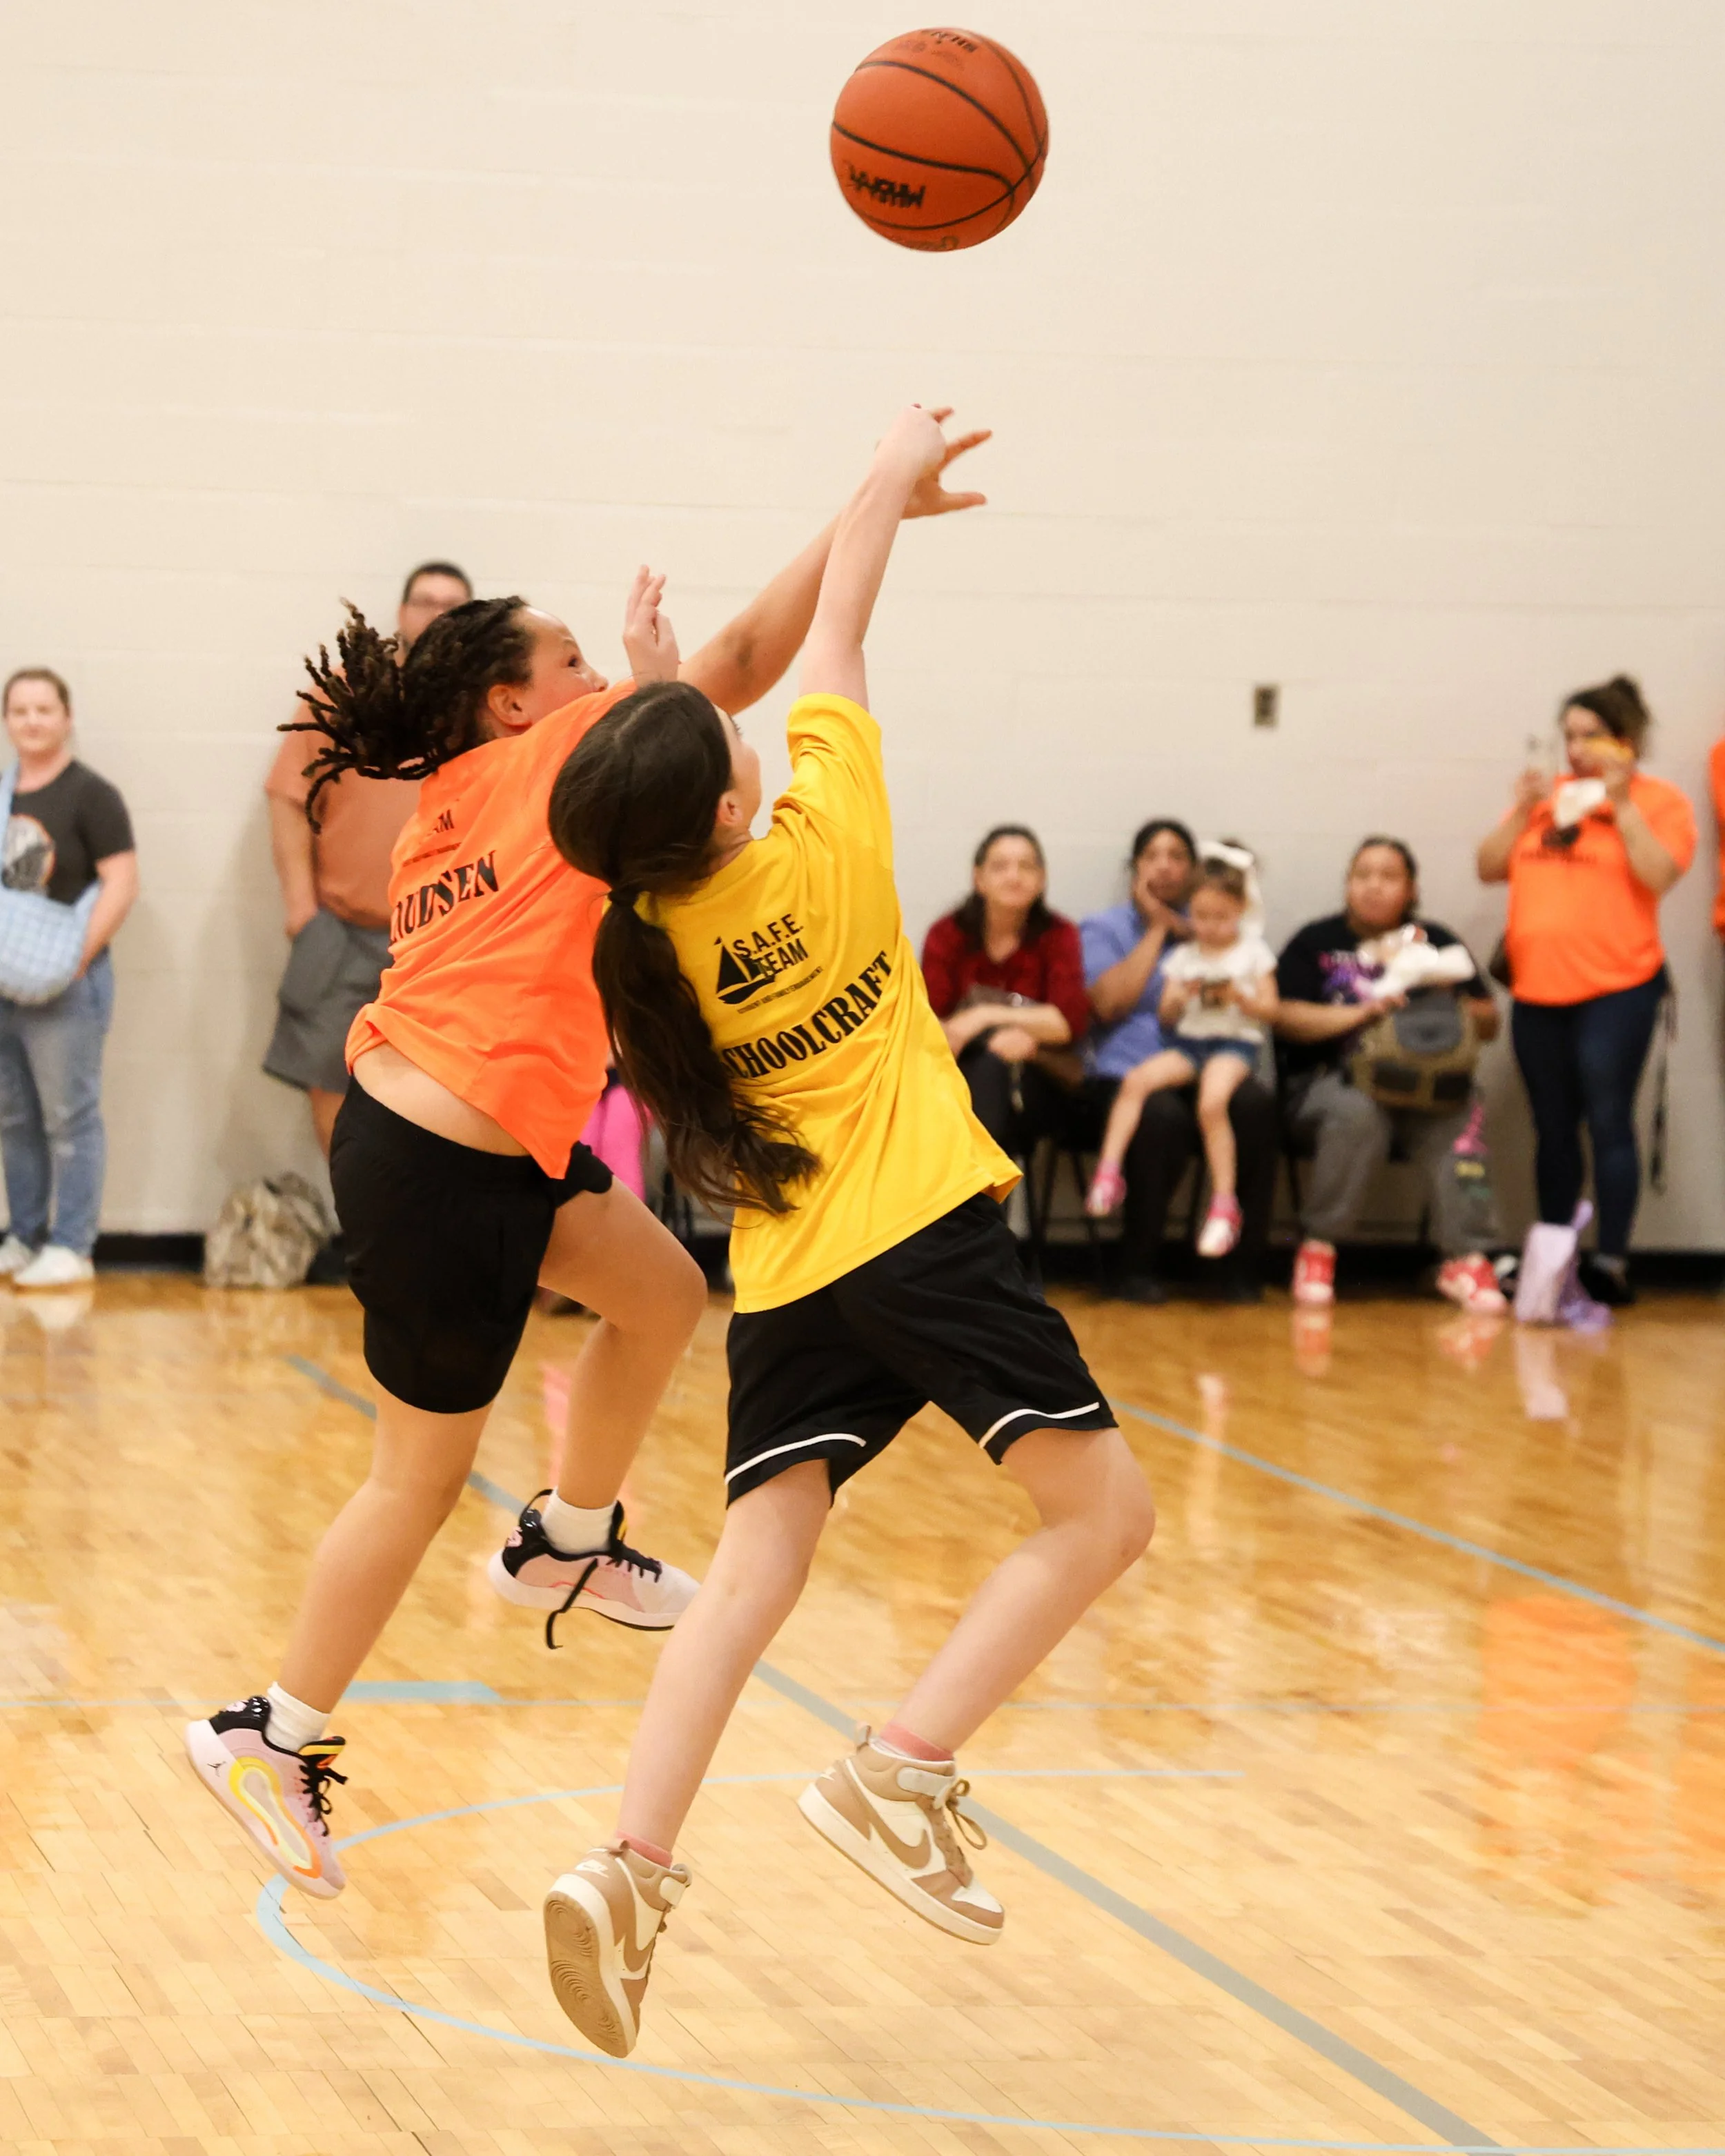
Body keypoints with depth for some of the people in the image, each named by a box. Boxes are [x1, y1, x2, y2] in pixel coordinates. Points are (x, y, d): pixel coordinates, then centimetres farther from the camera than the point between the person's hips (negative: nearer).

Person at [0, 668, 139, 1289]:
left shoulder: (90, 795, -6)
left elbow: (121, 883, -12)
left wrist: (78, 955, -19)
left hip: (64, 983, -7)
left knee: (68, 1119, -3)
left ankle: (71, 1249, 1)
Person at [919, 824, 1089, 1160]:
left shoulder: (1058, 935, 0)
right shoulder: (947, 934, 2)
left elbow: (1071, 1020, -14)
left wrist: (985, 1016, -21)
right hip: (960, 1082, 1)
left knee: (990, 1067, -33)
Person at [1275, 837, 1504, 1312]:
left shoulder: (1437, 943, 18)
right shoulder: (1315, 942, 13)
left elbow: (1487, 1024, 13)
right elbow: (1285, 1016, -1)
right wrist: (1359, 1014, -12)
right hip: (1329, 1081, -2)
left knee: (1458, 1120, -32)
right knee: (1358, 1114, -37)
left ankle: (1465, 1258, -32)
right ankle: (1316, 1249, -25)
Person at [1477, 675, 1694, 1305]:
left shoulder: (1658, 802, 0)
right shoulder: (1546, 798, 15)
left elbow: (1659, 875, -15)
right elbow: (1490, 868, 10)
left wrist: (1621, 805, -15)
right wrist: (1523, 811, -2)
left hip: (1615, 990, -5)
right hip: (1539, 991, 5)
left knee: (1608, 1124, -9)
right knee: (1553, 1130, 10)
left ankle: (1611, 1263, -8)